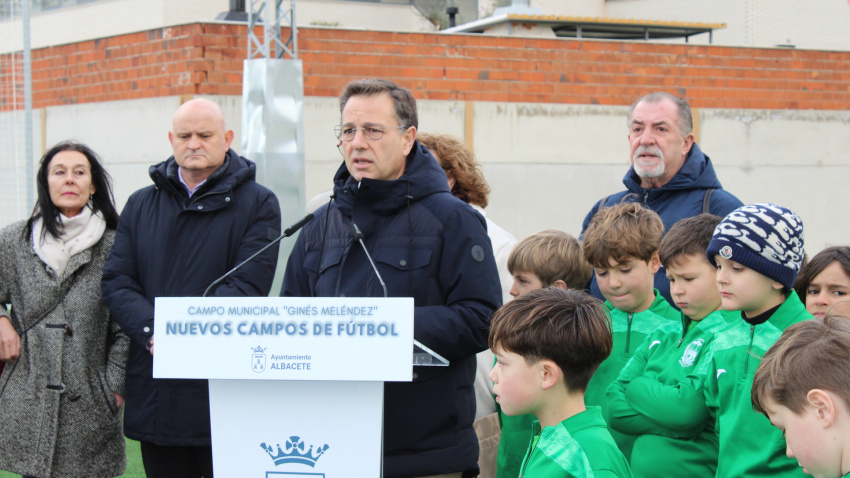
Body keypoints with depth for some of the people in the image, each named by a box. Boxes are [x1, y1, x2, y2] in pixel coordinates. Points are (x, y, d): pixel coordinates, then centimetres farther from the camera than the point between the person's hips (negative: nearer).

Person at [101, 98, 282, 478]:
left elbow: (247, 287, -10)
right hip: (154, 398, 4)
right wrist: (152, 331, -14)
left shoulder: (257, 204, 2)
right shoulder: (140, 205, 15)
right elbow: (116, 283, 5)